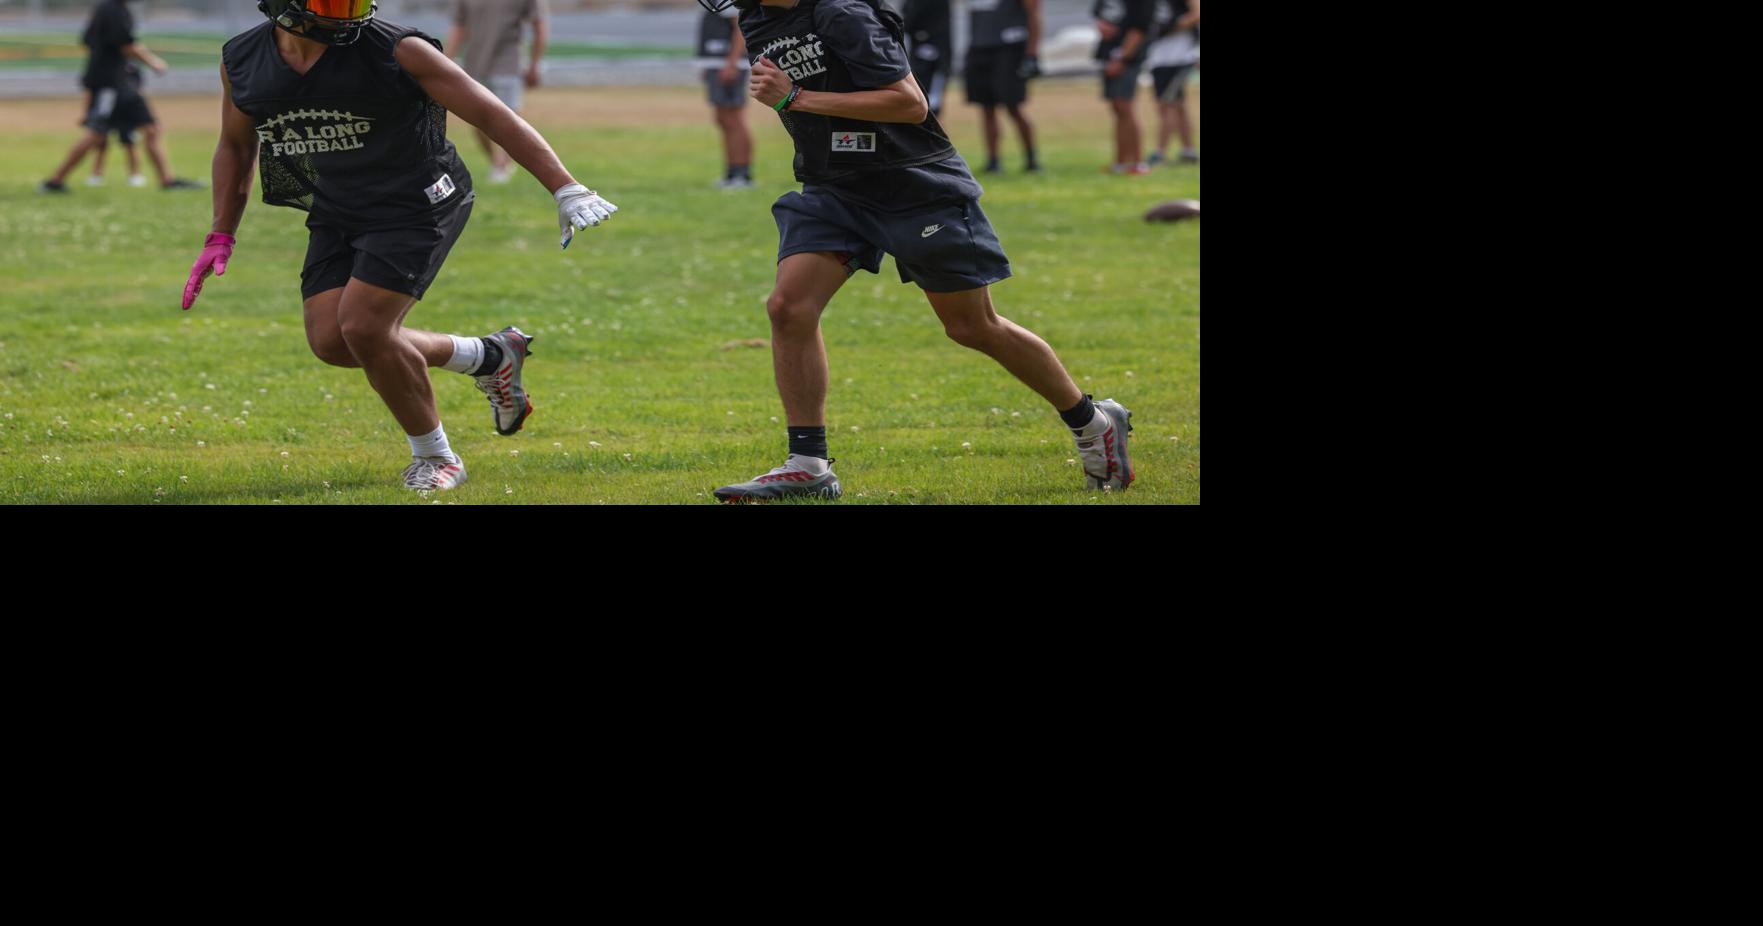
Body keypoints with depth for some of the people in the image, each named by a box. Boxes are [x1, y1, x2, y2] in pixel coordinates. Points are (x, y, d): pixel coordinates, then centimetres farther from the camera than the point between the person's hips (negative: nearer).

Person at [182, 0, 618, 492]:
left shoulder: (392, 51, -20)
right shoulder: (242, 61, -5)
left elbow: (490, 115, -17)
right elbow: (236, 146, 15)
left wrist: (565, 189, -21)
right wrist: (221, 238, 10)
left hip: (416, 206, -6)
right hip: (337, 214, 6)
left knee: (364, 328, -18)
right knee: (330, 340, -6)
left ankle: (435, 458, 5)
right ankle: (489, 357, 14)